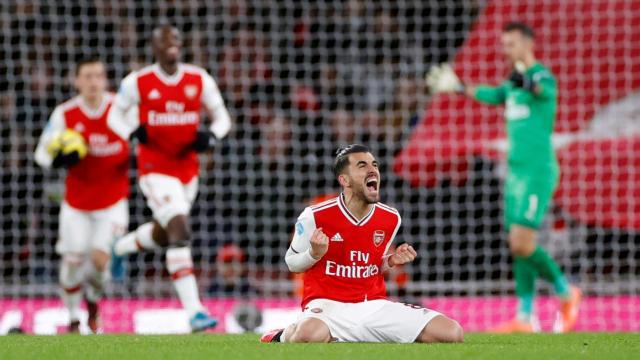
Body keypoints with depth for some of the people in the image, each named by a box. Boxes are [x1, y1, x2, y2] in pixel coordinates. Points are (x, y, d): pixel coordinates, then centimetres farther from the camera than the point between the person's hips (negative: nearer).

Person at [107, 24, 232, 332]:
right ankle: (194, 311, -23)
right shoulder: (138, 82, -7)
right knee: (180, 231, -20)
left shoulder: (200, 81, 0)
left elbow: (222, 118, 9)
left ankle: (121, 247, 56)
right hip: (155, 168, -5)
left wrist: (210, 136, -14)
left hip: (188, 169, 5)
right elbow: (116, 116, 7)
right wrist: (133, 131, -15)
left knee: (162, 235, 21)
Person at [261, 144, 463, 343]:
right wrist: (315, 254, -16)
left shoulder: (391, 219, 6)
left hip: (374, 304, 5)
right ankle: (288, 334, -2)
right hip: (329, 304, -5)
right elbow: (292, 263, 6)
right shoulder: (316, 217, -7)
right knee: (312, 335, -45)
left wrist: (391, 262, 0)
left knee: (451, 333, -11)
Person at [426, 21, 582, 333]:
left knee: (522, 245, -14)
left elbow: (545, 91, -35)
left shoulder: (544, 76, -13)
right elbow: (495, 95, 27)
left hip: (538, 171, -9)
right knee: (519, 247, 5)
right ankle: (525, 318, 7)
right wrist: (459, 88, 32)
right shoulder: (514, 81, 13)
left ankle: (566, 293, 5)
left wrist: (527, 82, -56)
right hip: (516, 170, 9)